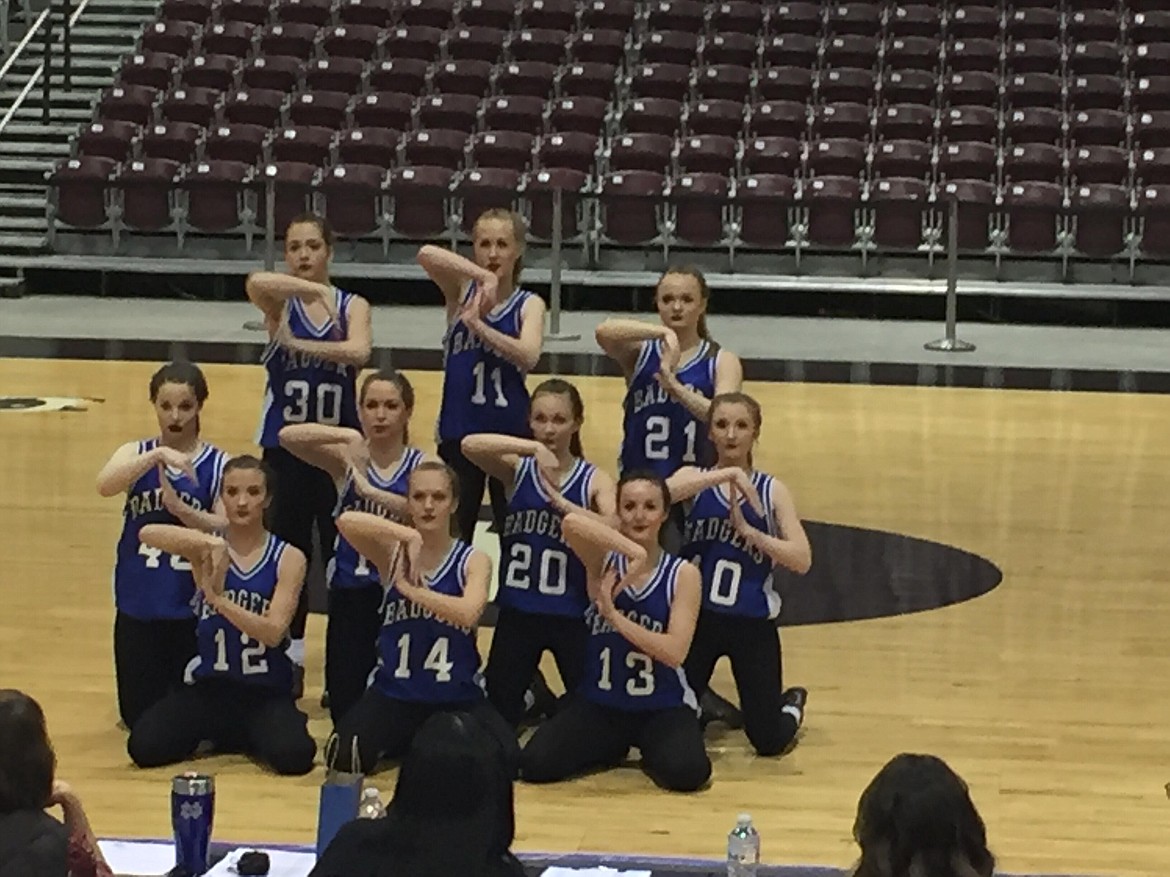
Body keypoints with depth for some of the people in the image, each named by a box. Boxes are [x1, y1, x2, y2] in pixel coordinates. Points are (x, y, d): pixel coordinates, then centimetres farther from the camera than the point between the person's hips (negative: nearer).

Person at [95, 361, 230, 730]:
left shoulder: (218, 465, -3)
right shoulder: (137, 453, 1)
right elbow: (105, 485, -20)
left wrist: (178, 508, -29)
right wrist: (158, 456, -33)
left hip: (193, 609, -1)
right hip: (137, 608, 2)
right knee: (140, 719, 4)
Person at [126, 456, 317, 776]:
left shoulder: (288, 558, -5)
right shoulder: (207, 548, -2)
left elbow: (274, 632, -17)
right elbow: (147, 534, -22)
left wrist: (217, 597, -27)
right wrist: (211, 542, -35)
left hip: (267, 692, -1)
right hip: (211, 687, 2)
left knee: (294, 756, -30)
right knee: (144, 747, -20)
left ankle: (251, 736, 9)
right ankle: (222, 733, 13)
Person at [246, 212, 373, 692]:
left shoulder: (353, 306, 0)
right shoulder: (278, 302, -3)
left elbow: (358, 351, -21)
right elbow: (255, 282, -28)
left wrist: (299, 344, -22)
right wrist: (313, 290, -35)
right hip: (285, 446, 0)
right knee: (289, 552, 5)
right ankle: (290, 656, 15)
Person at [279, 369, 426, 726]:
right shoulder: (346, 458, 0)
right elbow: (287, 436, -17)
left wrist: (370, 490, -36)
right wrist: (346, 435, -29)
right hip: (350, 598, 1)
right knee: (345, 707, -2)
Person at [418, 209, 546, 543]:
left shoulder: (529, 304, 1)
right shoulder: (461, 290, 2)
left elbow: (528, 355, -19)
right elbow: (426, 254, -19)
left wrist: (478, 324, -27)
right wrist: (484, 277, -27)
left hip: (511, 432, 0)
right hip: (458, 431, 0)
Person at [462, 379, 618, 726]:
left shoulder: (594, 480, -6)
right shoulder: (517, 468, -2)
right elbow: (469, 445, -23)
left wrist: (561, 503, -36)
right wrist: (533, 447, -33)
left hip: (572, 615, -1)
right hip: (517, 612, 1)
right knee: (497, 709, 7)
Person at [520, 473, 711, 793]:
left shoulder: (683, 574, -7)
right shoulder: (603, 560, -5)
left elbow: (674, 653, -19)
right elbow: (571, 523, -30)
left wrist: (614, 615, -24)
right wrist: (635, 551, -37)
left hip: (663, 707, -2)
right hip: (599, 703, 2)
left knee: (687, 772, -31)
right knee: (535, 765, -19)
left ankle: (650, 751, 8)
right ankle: (612, 748, 13)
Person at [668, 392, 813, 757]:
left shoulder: (772, 491, -2)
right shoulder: (695, 478, -2)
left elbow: (801, 560, -13)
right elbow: (662, 493, -27)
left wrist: (746, 529, -22)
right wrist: (727, 474, -34)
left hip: (752, 624, -1)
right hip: (697, 616, 1)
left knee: (768, 741, 1)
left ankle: (793, 703, 36)